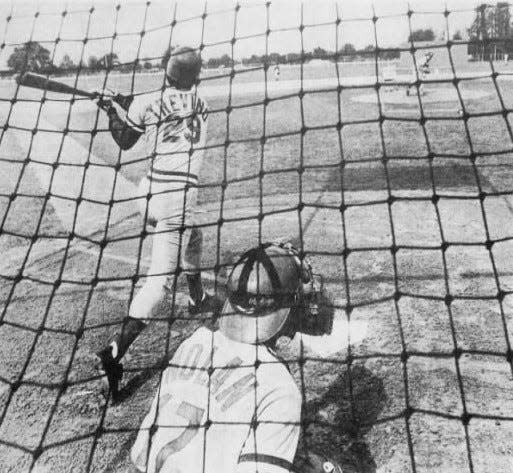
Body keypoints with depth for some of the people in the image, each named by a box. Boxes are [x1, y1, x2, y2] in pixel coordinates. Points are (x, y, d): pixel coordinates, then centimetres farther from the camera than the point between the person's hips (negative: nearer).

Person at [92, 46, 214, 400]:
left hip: (150, 191, 6)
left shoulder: (146, 103, 7)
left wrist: (113, 112, 22)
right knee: (162, 278, -9)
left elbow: (124, 142, 14)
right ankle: (116, 351, -19)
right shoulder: (198, 102, 2)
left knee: (191, 236, 33)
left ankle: (198, 299, 50)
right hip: (178, 193, -6)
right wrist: (121, 104, 2)